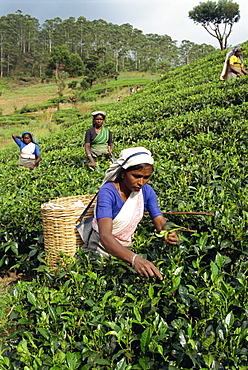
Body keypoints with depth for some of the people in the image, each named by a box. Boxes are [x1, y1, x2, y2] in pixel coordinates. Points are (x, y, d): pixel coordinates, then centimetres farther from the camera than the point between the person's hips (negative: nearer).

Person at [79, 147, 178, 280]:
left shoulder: (147, 191, -8)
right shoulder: (108, 193, -27)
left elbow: (160, 222, -9)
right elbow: (105, 236, -40)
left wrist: (169, 233, -36)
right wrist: (134, 259, -56)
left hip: (126, 246, 5)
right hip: (102, 248, -4)